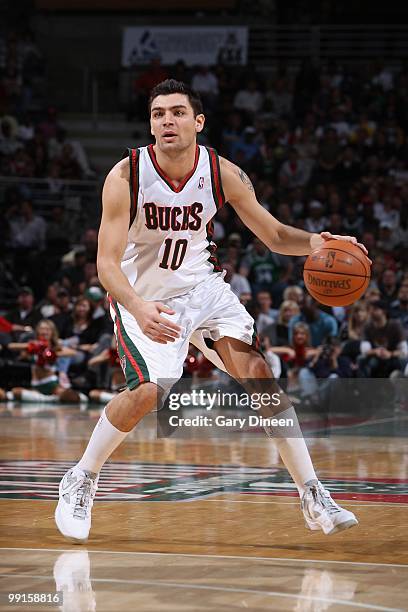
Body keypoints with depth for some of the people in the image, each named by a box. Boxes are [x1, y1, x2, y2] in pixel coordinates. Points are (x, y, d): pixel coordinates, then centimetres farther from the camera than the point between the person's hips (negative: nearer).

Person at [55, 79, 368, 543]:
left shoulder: (222, 174, -14)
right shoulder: (126, 177, -23)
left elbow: (274, 235, -3)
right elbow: (107, 261, -26)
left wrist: (314, 242, -26)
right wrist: (138, 309, -45)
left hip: (203, 287, 3)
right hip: (143, 298, -3)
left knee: (257, 373, -11)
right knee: (148, 392, -22)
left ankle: (313, 496, -5)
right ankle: (81, 480, 2)